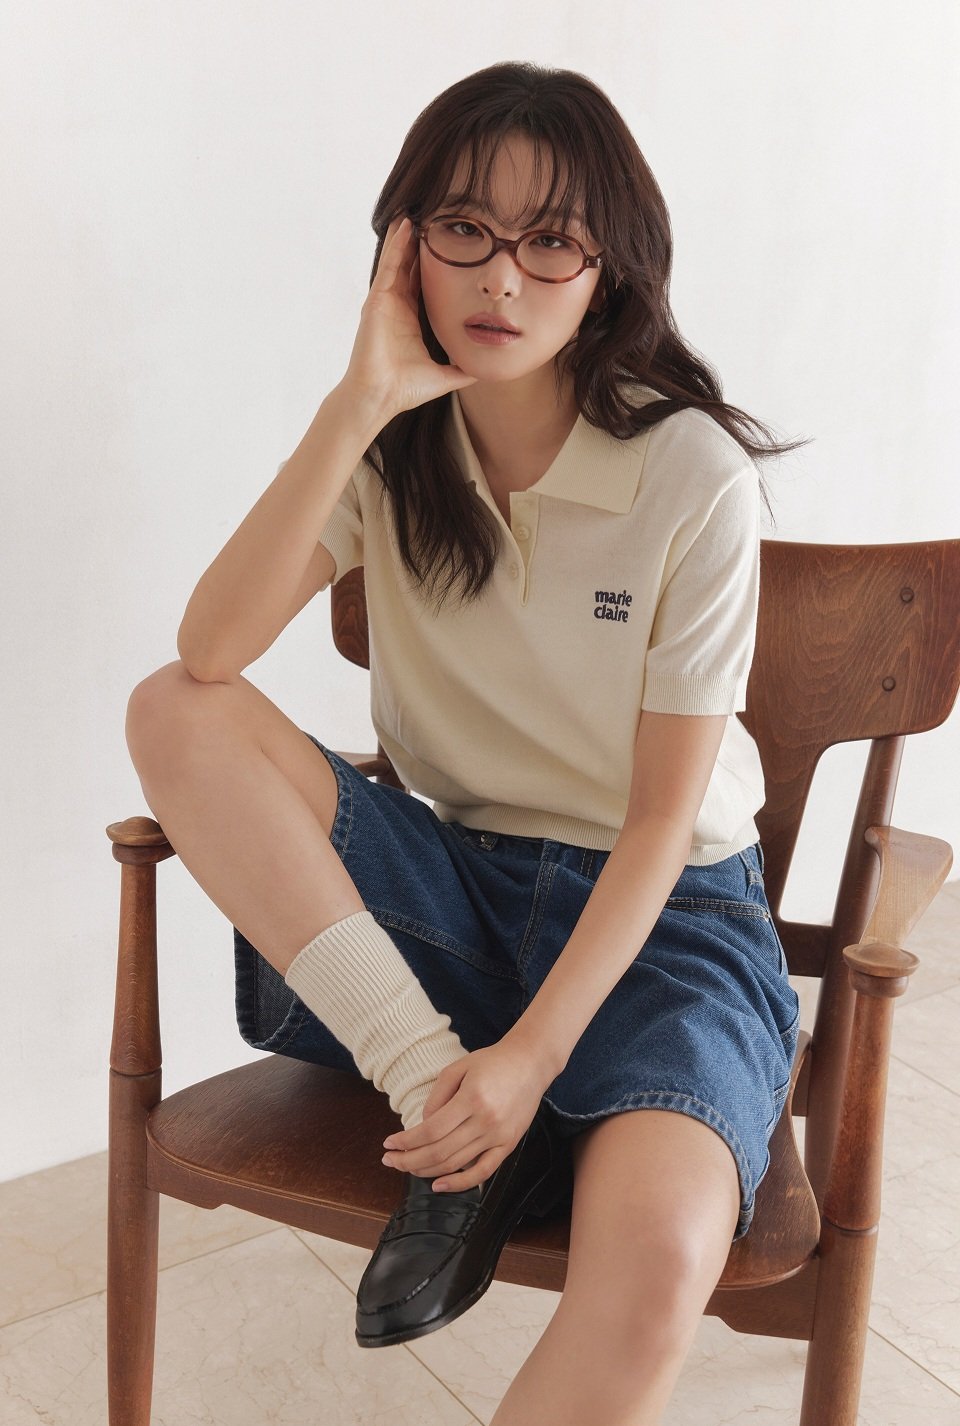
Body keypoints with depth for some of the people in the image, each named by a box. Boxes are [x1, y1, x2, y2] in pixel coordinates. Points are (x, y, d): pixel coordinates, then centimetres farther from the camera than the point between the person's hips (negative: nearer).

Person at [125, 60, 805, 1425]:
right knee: (173, 713, -18)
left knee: (656, 1257, -34)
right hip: (454, 888, 4)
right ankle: (432, 1082, -18)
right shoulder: (395, 451, -1)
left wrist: (533, 1056, -19)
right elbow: (210, 650, -17)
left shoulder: (692, 476, -12)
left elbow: (662, 815, -11)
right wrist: (358, 404, -23)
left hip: (662, 913, -4)